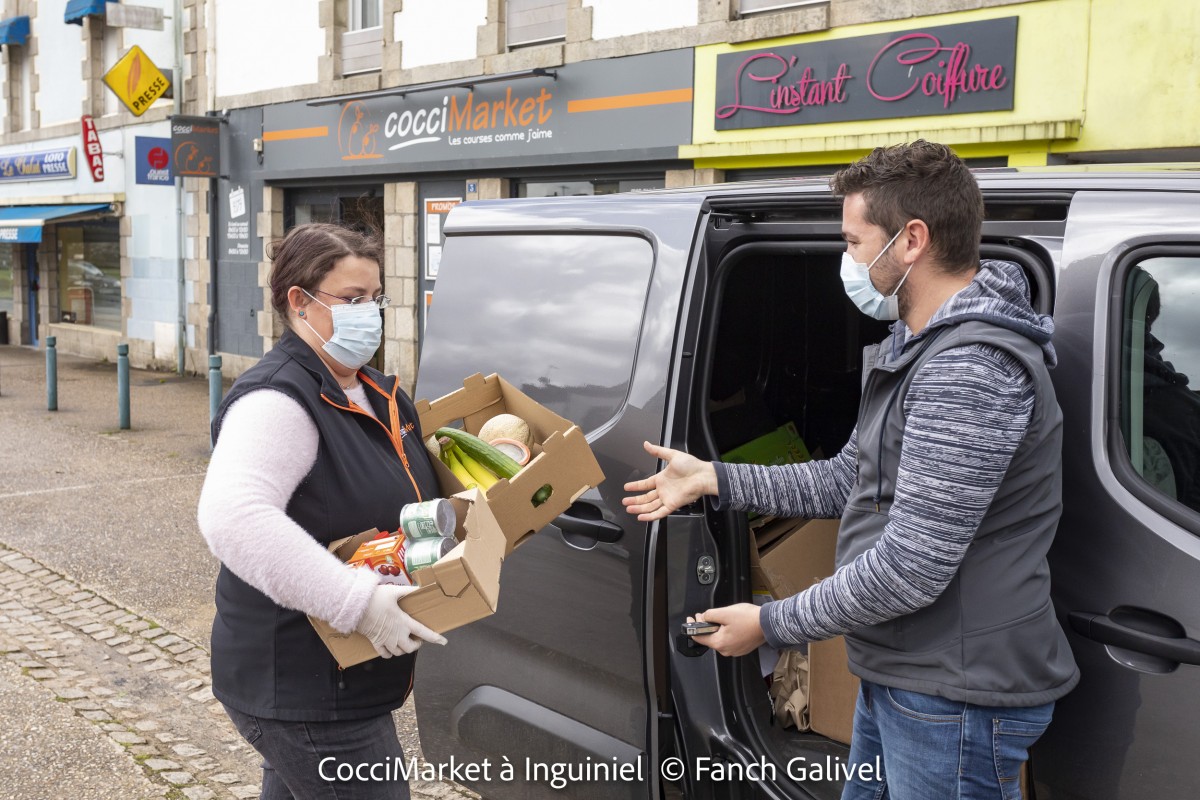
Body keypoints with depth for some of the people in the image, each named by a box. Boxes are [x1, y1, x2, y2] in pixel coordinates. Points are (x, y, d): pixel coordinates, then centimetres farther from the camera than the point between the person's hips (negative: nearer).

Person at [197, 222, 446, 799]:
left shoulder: (373, 392, 10)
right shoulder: (277, 400, -21)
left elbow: (397, 502, 25)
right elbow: (232, 518, -37)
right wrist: (357, 603, -39)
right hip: (301, 694, -9)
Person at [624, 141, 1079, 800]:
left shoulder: (969, 370, -26)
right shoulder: (918, 347, 10)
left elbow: (911, 567, -28)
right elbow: (852, 478, 16)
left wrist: (770, 624, -17)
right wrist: (714, 479, 12)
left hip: (954, 698, -10)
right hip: (898, 674, 10)